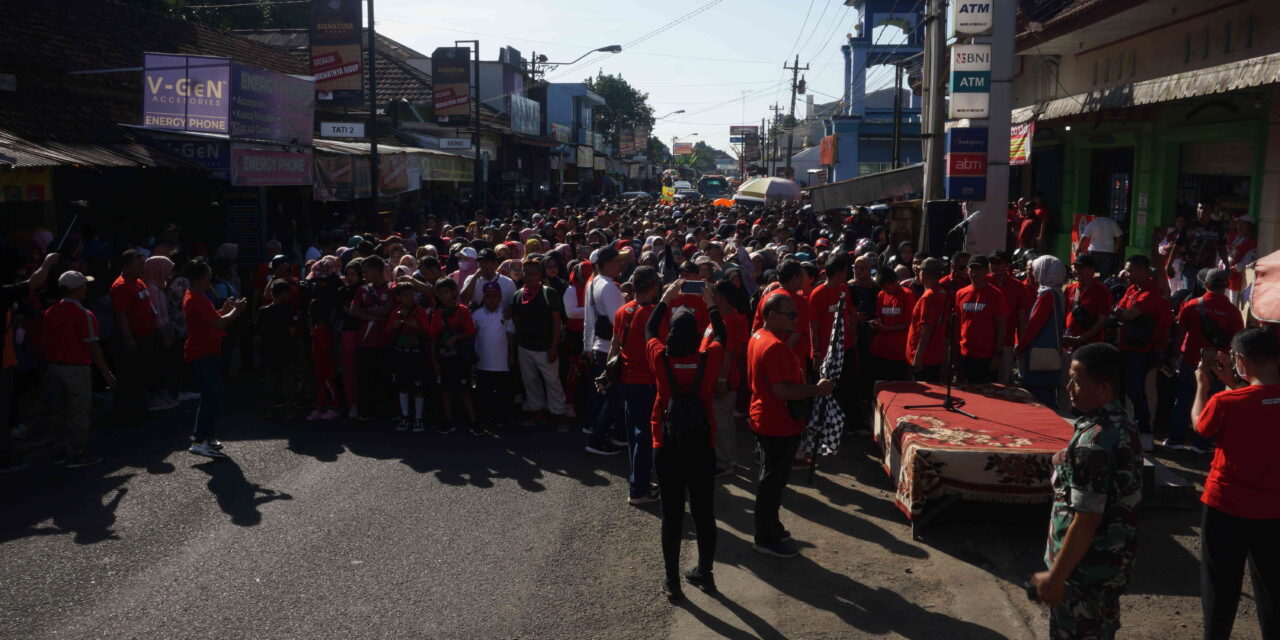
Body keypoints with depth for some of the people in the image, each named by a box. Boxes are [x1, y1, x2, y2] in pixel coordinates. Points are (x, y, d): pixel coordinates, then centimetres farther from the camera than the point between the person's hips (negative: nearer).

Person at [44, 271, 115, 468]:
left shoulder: (50, 312, 4)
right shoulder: (84, 315, -16)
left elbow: (46, 341, 7)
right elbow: (92, 348, -16)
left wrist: (47, 368, 16)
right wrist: (107, 374, -11)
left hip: (54, 367, 7)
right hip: (76, 369, -7)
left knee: (60, 411, 15)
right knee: (78, 413, 3)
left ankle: (65, 451, 24)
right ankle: (77, 455, 8)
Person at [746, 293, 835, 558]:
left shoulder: (758, 337, 8)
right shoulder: (775, 346, -25)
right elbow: (782, 390, -30)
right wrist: (818, 389, -22)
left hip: (765, 420, 10)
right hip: (779, 425, -10)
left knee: (772, 478, 21)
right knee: (773, 480, 2)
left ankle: (769, 528, 34)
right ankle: (767, 539, 14)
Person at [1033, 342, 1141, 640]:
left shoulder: (1093, 441, -26)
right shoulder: (1123, 425, 3)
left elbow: (1086, 520, -24)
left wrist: (1055, 577, -17)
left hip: (1087, 567, -9)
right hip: (1116, 559, 9)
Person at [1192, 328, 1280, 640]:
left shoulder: (1225, 403, -22)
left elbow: (1200, 425, -2)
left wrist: (1203, 385, 9)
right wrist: (1232, 383, 12)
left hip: (1227, 507, -3)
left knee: (1221, 586, 13)